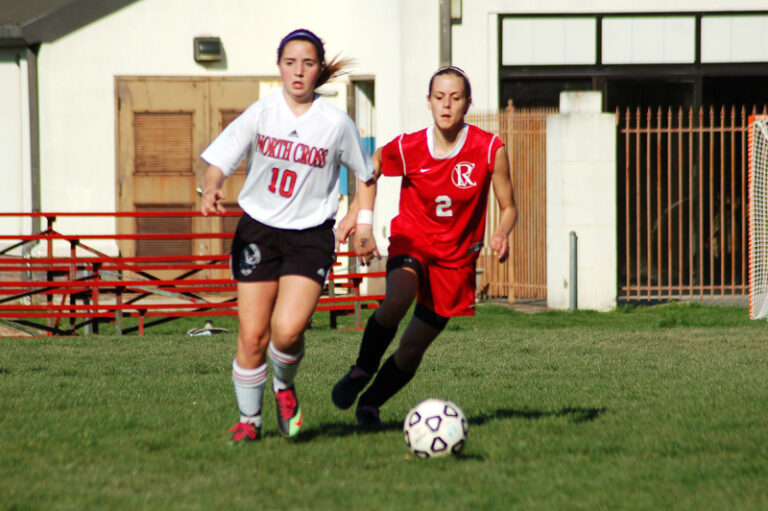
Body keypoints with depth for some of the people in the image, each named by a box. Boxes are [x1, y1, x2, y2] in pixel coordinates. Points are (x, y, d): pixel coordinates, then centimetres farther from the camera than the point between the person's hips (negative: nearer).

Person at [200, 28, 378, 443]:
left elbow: (365, 174, 13)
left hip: (311, 236, -1)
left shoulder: (336, 123, -3)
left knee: (287, 329, -20)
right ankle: (249, 418, 18)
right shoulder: (260, 113, -3)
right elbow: (218, 163, -7)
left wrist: (364, 225, 8)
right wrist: (211, 190, -28)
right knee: (253, 336, -4)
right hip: (258, 230, 1)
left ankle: (284, 386, 12)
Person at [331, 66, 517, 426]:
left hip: (455, 257, 1)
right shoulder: (408, 149, -9)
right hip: (410, 243, -1)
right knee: (396, 302, -33)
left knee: (413, 347, 2)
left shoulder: (490, 150, -11)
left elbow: (508, 208, -2)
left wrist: (501, 234, -23)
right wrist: (355, 214, -3)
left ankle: (370, 403, 26)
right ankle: (362, 370, -10)